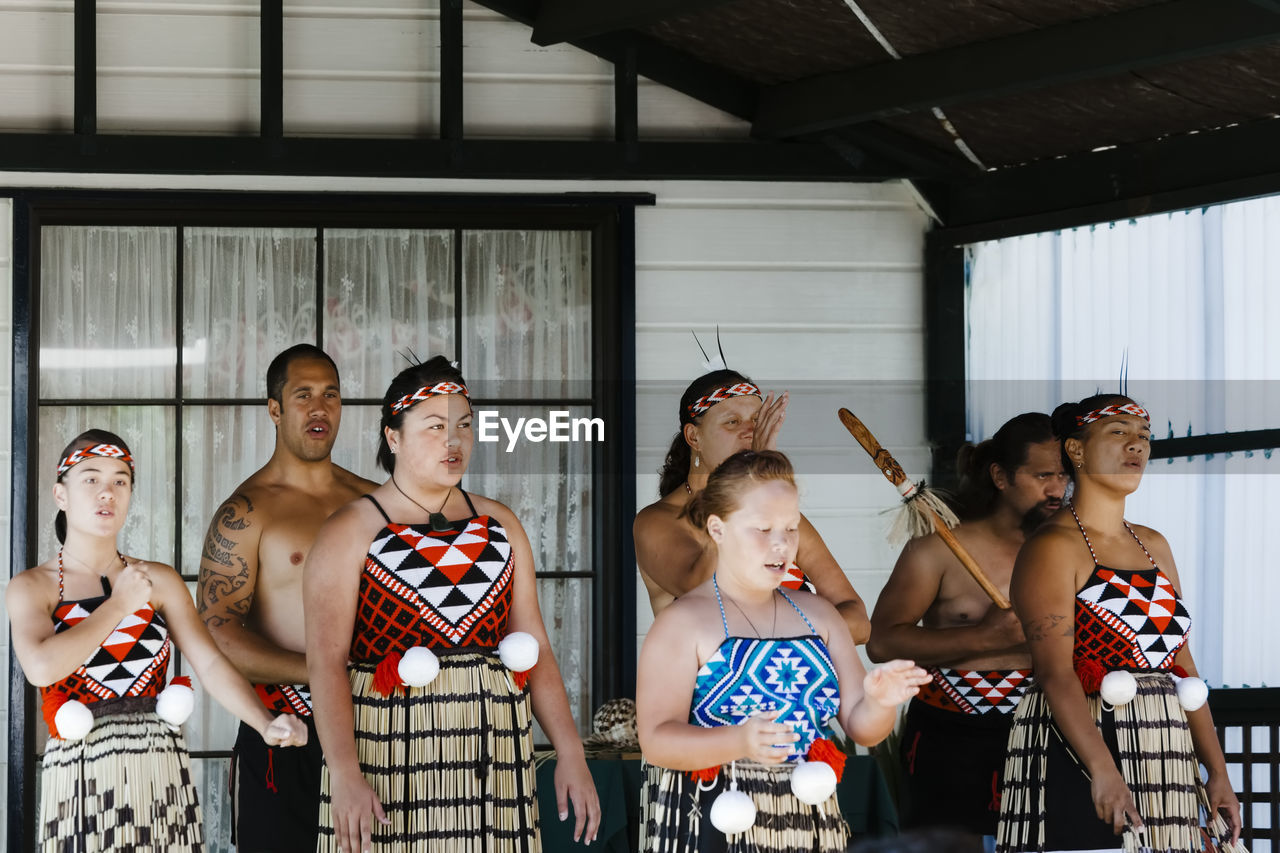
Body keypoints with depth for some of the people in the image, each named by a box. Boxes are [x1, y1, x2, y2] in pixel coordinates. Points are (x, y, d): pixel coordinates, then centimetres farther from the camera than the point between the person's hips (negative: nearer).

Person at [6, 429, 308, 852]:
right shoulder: (32, 587, 1)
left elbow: (211, 663, -2)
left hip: (162, 770, 3)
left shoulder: (160, 581, 8)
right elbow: (41, 667, -18)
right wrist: (120, 604, -9)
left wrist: (266, 725, -19)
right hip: (81, 780, -3)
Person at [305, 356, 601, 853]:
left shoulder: (498, 524, 12)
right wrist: (344, 774, -23)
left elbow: (535, 647, 10)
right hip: (389, 757, -4)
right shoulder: (350, 532, -3)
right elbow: (326, 661, -11)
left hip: (490, 754, 4)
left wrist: (570, 754, 0)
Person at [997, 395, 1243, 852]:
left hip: (1161, 759, 7)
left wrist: (1218, 772, 8)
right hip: (1076, 758, -7)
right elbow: (1055, 672, -18)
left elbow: (1182, 664, 15)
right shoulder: (1053, 547, -7)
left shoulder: (1153, 546, 17)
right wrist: (1104, 771, -30)